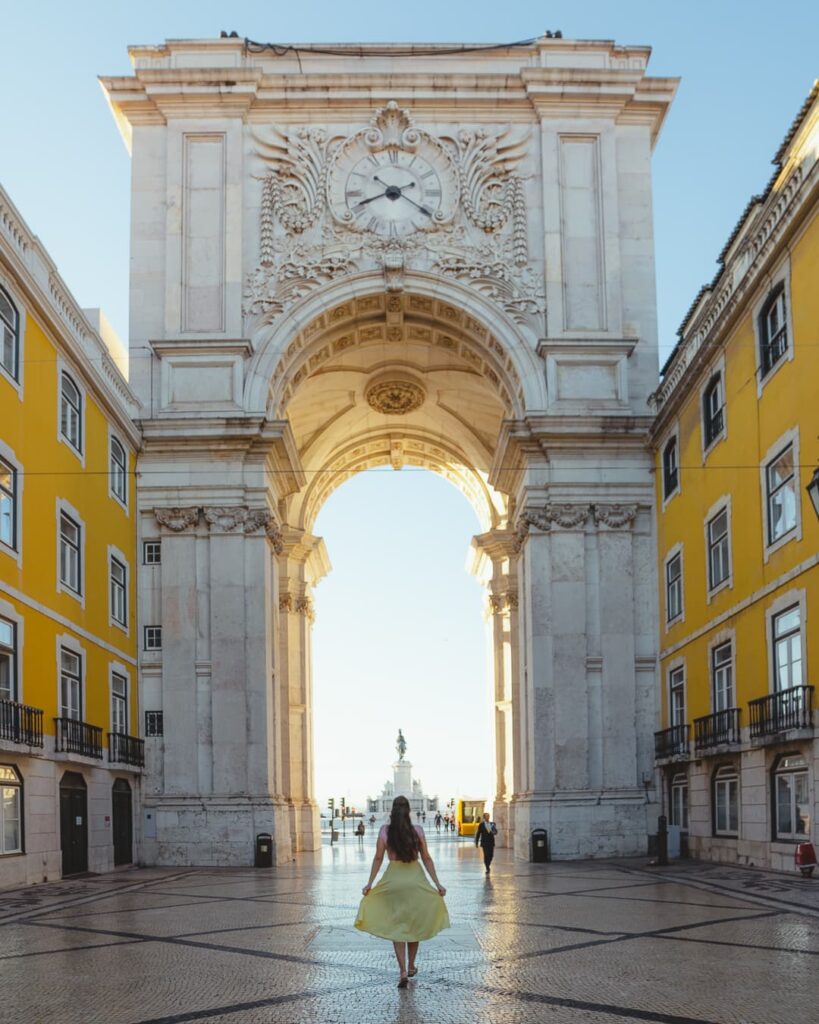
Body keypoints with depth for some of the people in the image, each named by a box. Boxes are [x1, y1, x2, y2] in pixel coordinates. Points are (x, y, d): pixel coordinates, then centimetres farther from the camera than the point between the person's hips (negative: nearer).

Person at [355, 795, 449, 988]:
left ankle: (403, 972, -4)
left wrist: (369, 883, 4)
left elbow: (378, 858, -3)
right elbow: (426, 859, -2)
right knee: (414, 924, 17)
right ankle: (411, 966, 28)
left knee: (396, 926, 6)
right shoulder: (417, 830, -4)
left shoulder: (385, 830, -5)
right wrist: (437, 883, 3)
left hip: (393, 880, -1)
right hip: (416, 879, 1)